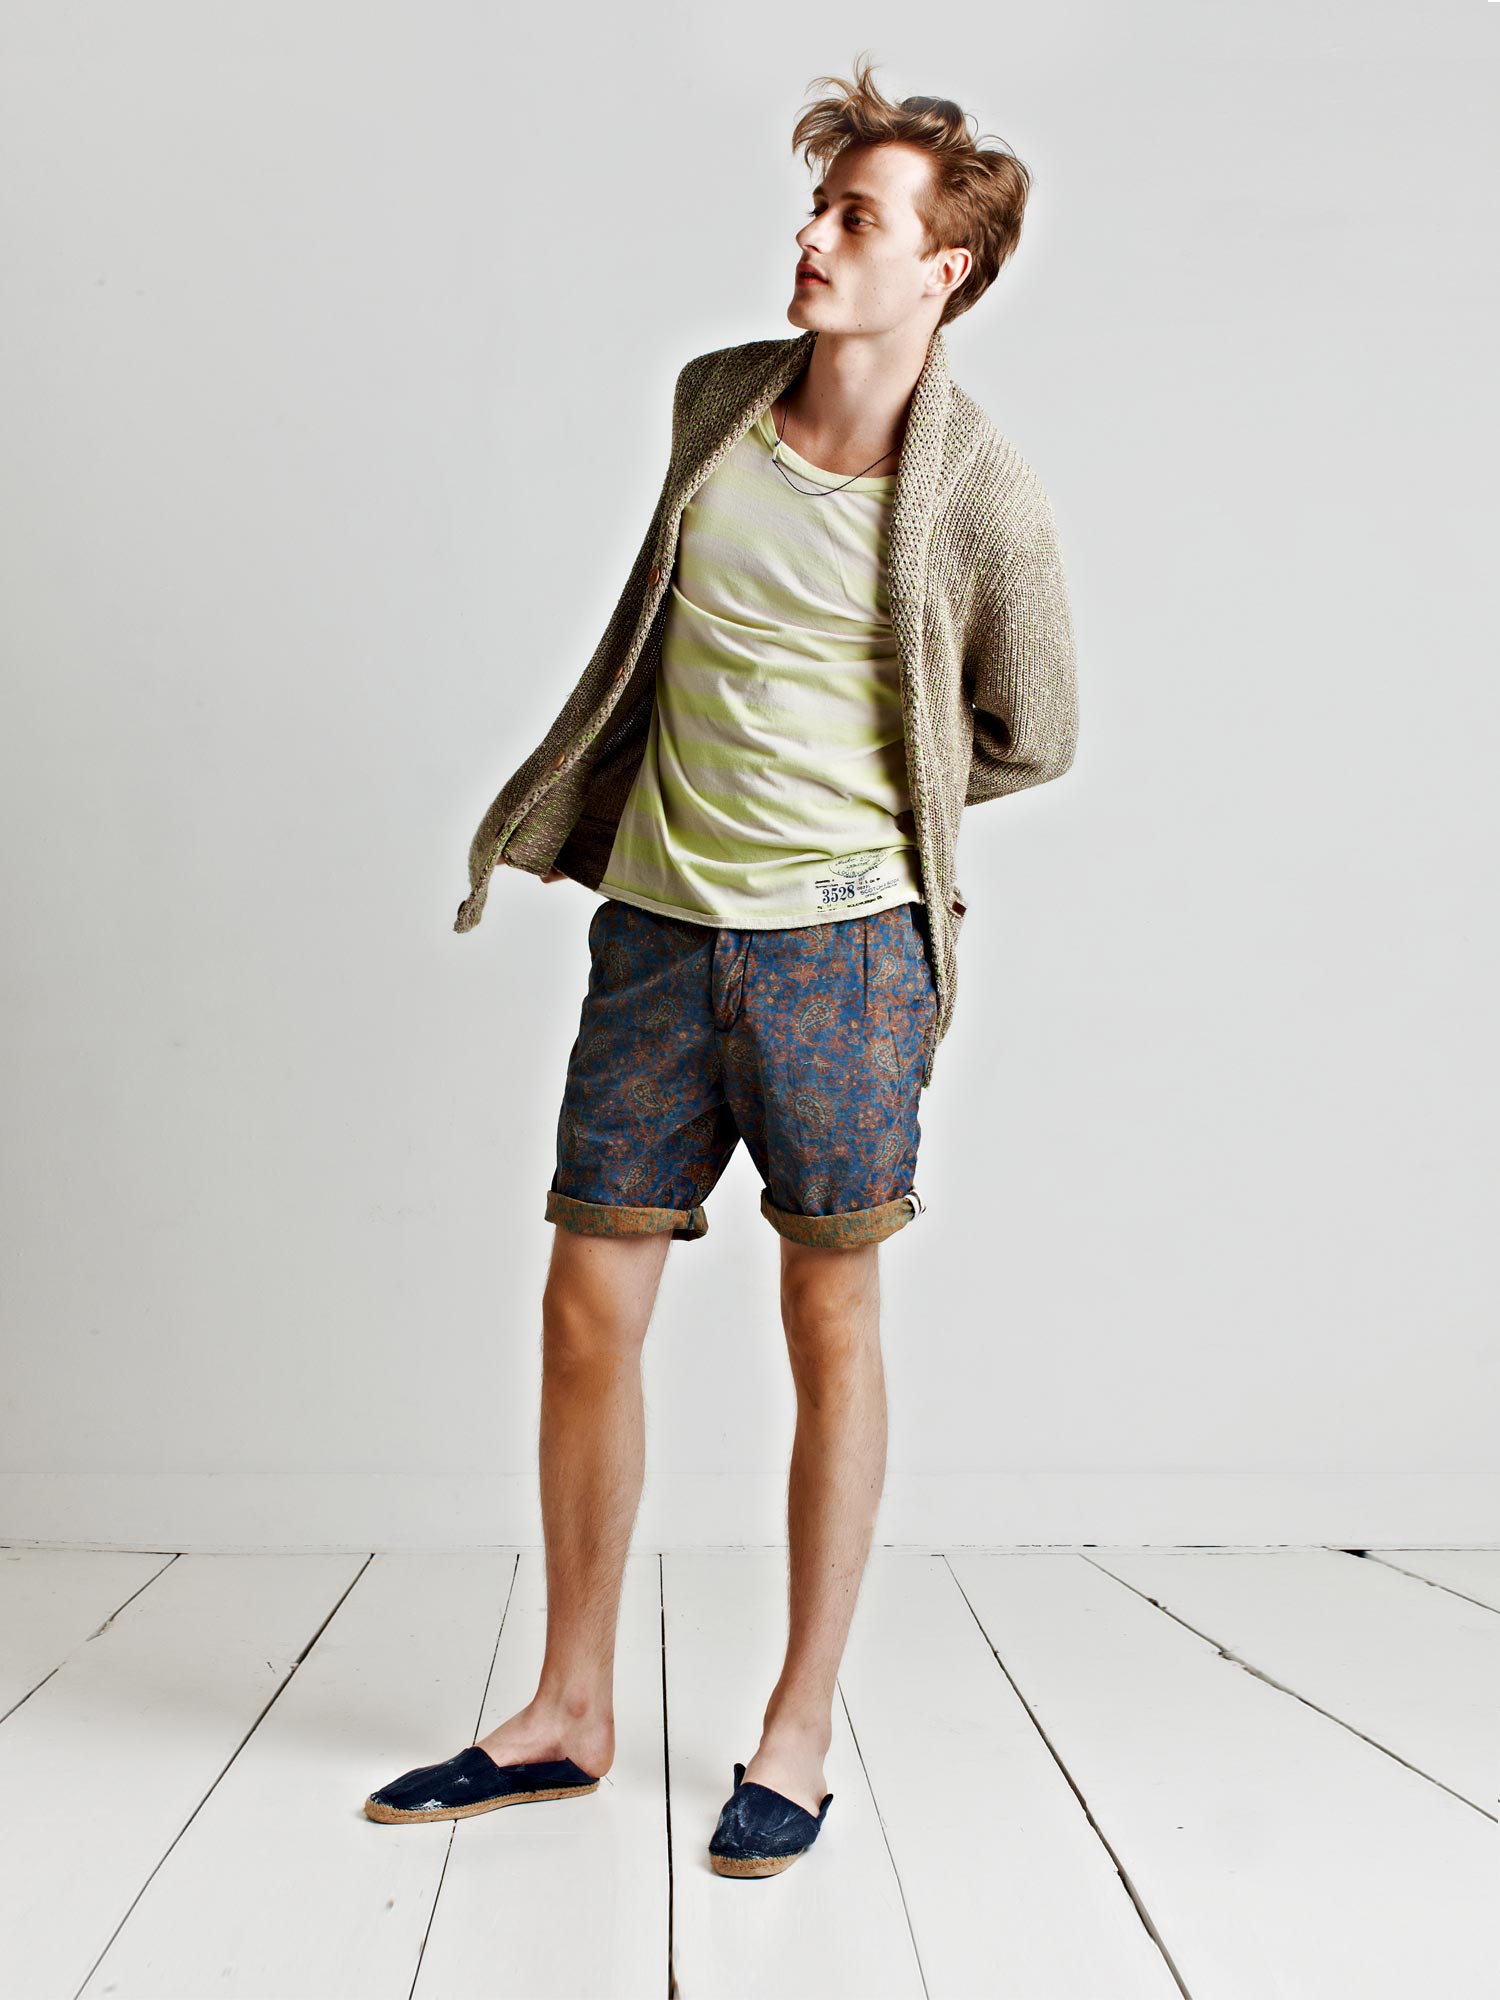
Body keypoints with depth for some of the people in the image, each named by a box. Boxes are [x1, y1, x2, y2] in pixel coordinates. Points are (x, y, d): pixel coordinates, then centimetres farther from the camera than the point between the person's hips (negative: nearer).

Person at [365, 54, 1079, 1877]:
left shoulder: (982, 503, -7)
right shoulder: (712, 401, 6)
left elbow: (1030, 739, 6)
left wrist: (851, 823, 6)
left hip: (842, 940, -4)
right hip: (657, 923, 4)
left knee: (830, 1330, 5)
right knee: (587, 1312, 5)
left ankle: (799, 1731, 20)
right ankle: (568, 1712, 22)